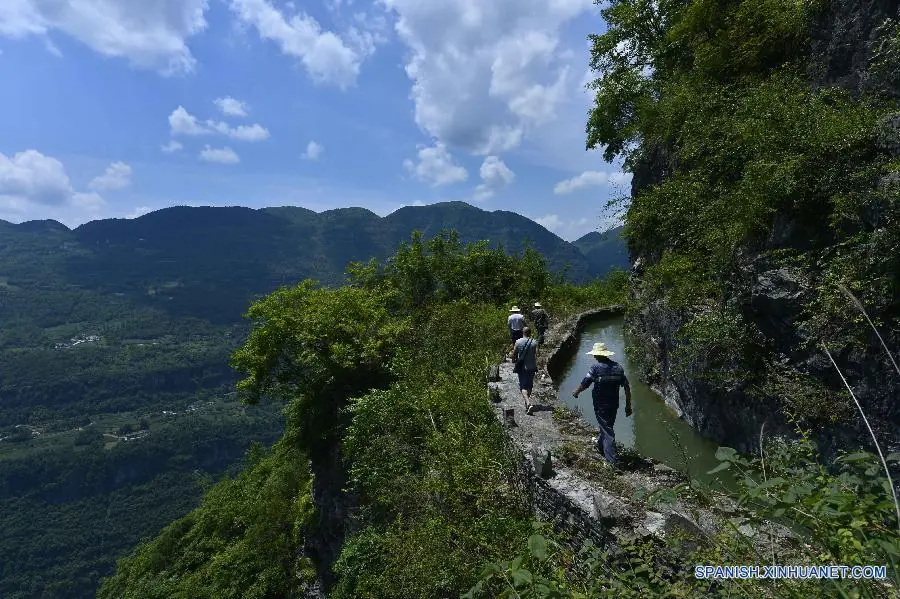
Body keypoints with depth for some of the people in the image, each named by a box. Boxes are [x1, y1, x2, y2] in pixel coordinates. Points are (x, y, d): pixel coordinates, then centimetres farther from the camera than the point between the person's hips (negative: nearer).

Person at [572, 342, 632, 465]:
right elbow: (627, 387, 1)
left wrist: (576, 393, 8)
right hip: (614, 404, 6)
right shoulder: (618, 367, 0)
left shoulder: (596, 368, -16)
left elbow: (584, 383, -12)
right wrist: (628, 405, 8)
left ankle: (611, 460, -1)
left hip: (600, 405, -6)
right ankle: (600, 446, 48)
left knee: (607, 430, 0)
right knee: (607, 426, 24)